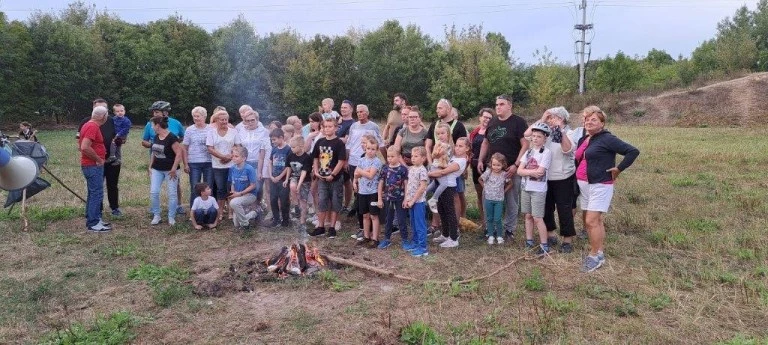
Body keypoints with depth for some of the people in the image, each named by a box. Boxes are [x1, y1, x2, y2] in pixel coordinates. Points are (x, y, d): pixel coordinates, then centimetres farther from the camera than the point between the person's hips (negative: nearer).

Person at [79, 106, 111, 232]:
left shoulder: (88, 125, 14)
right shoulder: (93, 127, -18)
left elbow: (80, 145, 22)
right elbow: (85, 147, -28)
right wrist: (98, 159, -17)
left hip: (90, 165, 11)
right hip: (93, 166, -11)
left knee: (93, 193, 16)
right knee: (97, 194, -7)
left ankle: (92, 219, 23)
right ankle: (93, 224, -4)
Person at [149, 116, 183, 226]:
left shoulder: (171, 137, -17)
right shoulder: (156, 137, 6)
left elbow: (179, 153, -19)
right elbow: (154, 152, 17)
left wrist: (174, 169, -19)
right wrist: (150, 166, 14)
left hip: (169, 170, -6)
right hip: (157, 170, 6)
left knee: (172, 194, 2)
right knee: (154, 192, 0)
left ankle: (171, 218, 12)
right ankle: (156, 216, 13)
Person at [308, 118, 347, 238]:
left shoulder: (339, 143, -10)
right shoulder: (320, 142, 6)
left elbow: (341, 161, -14)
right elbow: (315, 158, 15)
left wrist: (332, 175, -16)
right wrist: (316, 171, 3)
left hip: (335, 179, -4)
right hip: (322, 178, 4)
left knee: (335, 204, 5)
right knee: (321, 202, 8)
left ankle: (332, 228, 16)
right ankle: (320, 227, 19)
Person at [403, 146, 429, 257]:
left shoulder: (422, 170, -15)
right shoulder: (411, 169, 9)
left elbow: (422, 187, -19)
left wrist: (413, 200, -16)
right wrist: (406, 199, 6)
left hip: (419, 201, -8)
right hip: (410, 201, 8)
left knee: (420, 225, -2)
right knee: (413, 224, 17)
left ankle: (423, 248, 5)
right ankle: (416, 243, 30)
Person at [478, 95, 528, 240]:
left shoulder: (518, 122, -6)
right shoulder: (492, 122, 12)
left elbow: (525, 145, -11)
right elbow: (485, 142, 20)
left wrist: (516, 165, -18)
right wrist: (480, 160, 9)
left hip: (511, 169, -5)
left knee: (511, 201, 4)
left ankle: (509, 229, 16)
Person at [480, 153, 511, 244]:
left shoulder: (504, 174, -7)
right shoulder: (488, 173, -8)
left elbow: (510, 184, 7)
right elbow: (480, 179, 7)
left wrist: (504, 191, -2)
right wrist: (485, 188, 2)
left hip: (499, 200, -1)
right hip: (488, 199, 1)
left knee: (497, 219, -3)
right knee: (489, 219, 9)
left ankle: (499, 236, 13)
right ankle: (491, 235, 19)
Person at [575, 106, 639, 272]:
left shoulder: (607, 139, -12)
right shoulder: (583, 140, 12)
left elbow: (633, 151, -16)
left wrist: (618, 169, -14)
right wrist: (578, 176, 9)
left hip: (600, 186, -8)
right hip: (584, 185, 8)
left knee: (592, 221, -10)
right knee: (592, 220, 13)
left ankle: (595, 255, 2)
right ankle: (599, 251, 23)